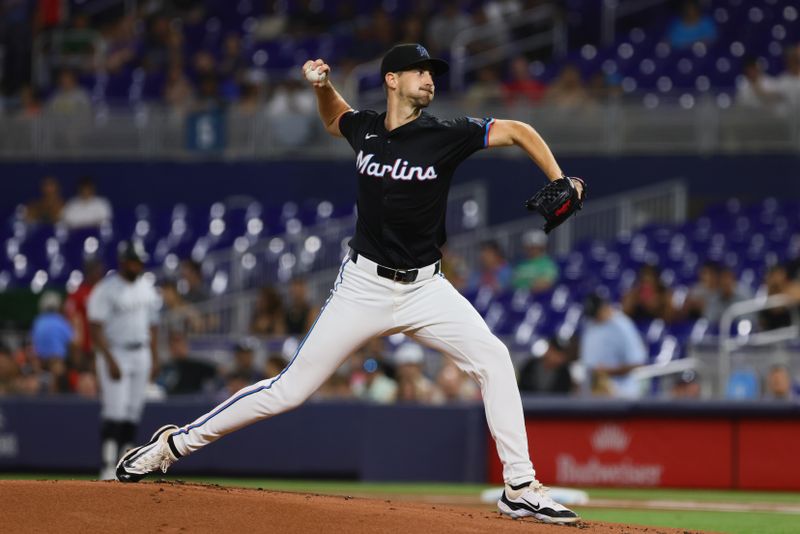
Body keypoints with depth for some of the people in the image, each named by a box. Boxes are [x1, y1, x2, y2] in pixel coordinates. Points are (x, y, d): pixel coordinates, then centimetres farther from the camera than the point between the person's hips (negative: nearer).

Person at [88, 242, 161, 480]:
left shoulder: (146, 287, 11)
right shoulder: (106, 290, -11)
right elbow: (96, 328, -15)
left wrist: (154, 358, 11)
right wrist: (110, 361, -22)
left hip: (141, 354, 6)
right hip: (115, 353, -6)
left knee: (133, 414, 5)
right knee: (114, 413, -12)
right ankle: (108, 469, -12)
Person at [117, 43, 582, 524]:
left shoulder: (446, 137, -7)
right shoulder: (365, 128, 0)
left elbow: (519, 132, -6)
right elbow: (333, 119, 25)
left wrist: (560, 185, -17)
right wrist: (323, 86, 5)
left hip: (424, 287, 0)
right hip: (364, 285, 0)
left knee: (493, 359, -19)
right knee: (290, 390, -2)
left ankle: (521, 489, -13)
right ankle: (175, 443, 11)